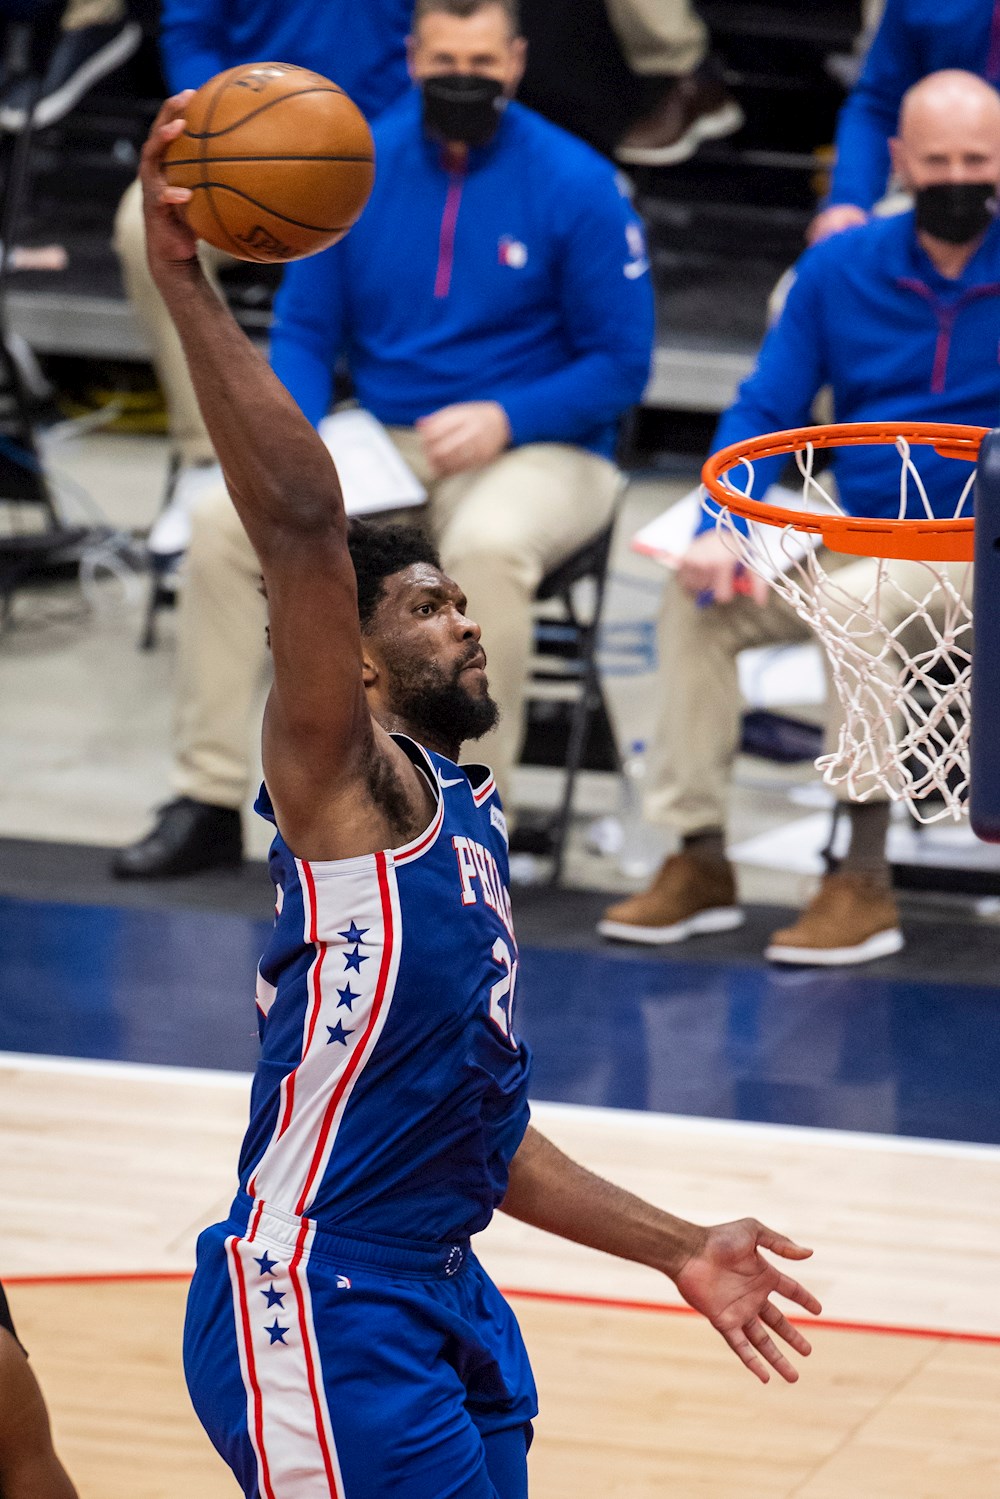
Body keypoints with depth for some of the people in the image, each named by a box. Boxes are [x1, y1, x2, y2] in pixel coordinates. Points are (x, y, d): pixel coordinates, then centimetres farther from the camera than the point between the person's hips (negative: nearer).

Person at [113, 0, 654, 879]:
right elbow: (304, 329, 9)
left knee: (486, 548, -38)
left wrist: (505, 419, -21)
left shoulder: (576, 186, -8)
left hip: (535, 450, -4)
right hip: (380, 438, 4)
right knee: (226, 518, -18)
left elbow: (620, 366, -6)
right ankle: (209, 804, -10)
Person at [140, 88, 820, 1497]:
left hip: (442, 1297, 9)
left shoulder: (463, 815, 19)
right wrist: (186, 286, -28)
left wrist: (675, 1249, 25)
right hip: (317, 1303, -9)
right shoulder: (346, 780, -6)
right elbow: (298, 521, -22)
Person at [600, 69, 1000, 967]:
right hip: (854, 540, 5)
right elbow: (764, 412, 6)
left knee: (858, 602, -34)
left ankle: (866, 884, -28)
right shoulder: (841, 268, 7)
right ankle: (701, 861, -13)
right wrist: (723, 528, -13)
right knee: (696, 595, -17)